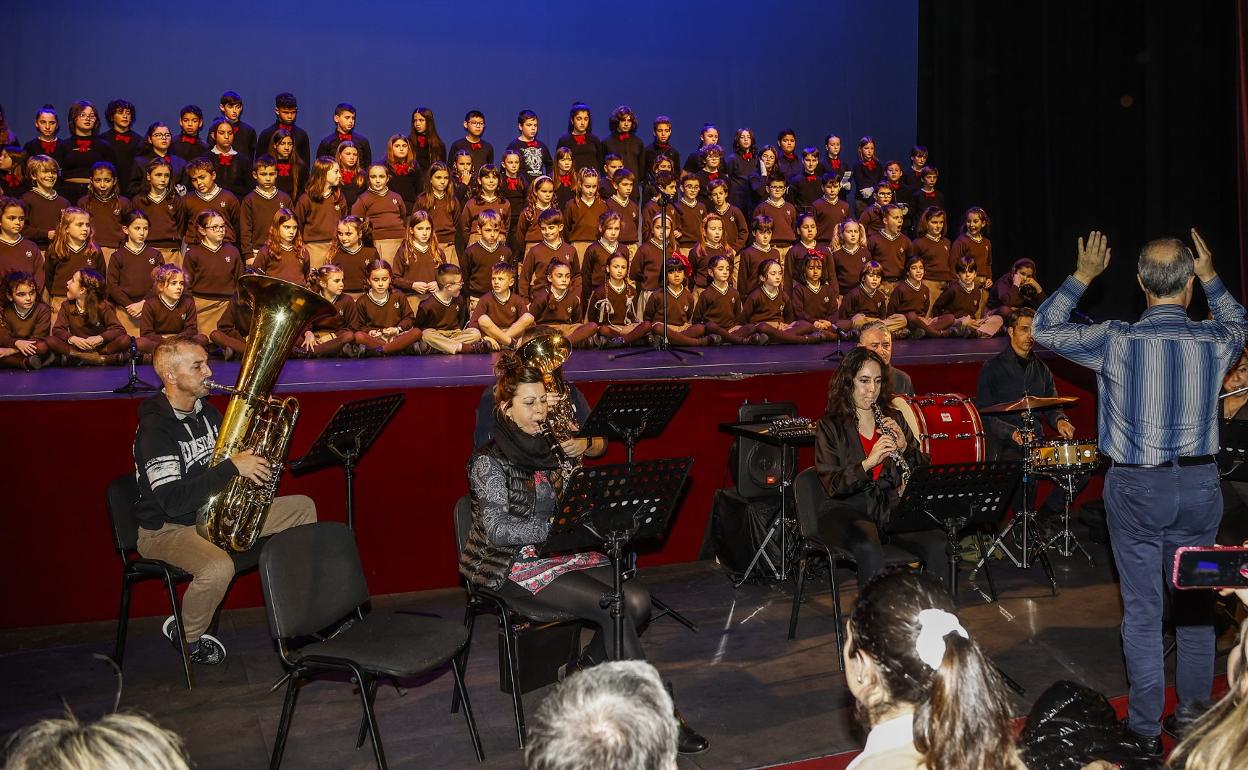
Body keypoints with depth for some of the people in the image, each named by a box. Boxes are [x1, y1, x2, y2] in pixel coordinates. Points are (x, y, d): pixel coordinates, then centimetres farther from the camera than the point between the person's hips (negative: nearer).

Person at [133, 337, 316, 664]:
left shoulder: (206, 412, 5)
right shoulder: (155, 429, -22)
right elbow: (173, 501, -30)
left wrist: (254, 461, -4)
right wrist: (232, 467, -30)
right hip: (167, 528, -8)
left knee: (302, 508, 3)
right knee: (219, 567, -38)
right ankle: (187, 636, -6)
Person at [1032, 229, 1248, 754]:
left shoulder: (1116, 341, -14)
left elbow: (1044, 328, 3)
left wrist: (1083, 275, 9)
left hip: (1136, 488, -2)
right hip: (1199, 485, 3)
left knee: (1142, 611, 6)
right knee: (1196, 608, 16)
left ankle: (1147, 730, 16)